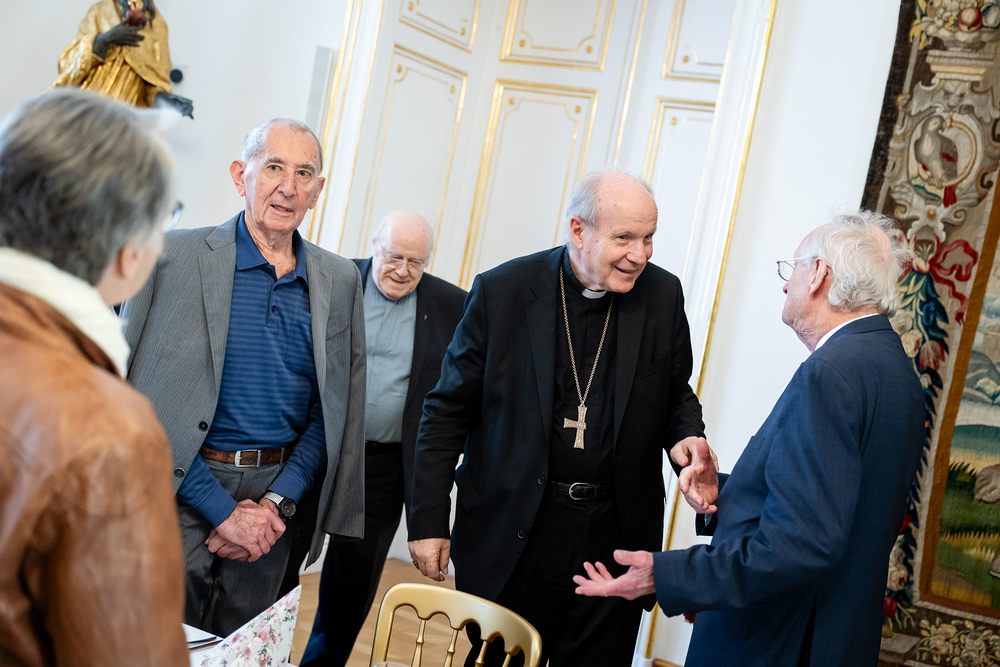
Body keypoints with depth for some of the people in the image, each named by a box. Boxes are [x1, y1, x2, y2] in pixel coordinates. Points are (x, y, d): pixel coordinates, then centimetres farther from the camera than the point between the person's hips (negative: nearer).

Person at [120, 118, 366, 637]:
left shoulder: (341, 280, 5)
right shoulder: (174, 256, -7)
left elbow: (335, 408, 6)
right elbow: (144, 397, -10)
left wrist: (276, 503, -6)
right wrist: (222, 510, -13)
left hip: (274, 507, 3)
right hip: (180, 494, -3)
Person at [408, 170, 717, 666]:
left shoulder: (663, 295, -2)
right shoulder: (503, 291, -9)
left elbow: (676, 395, 13)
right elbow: (449, 411, -3)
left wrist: (686, 437, -10)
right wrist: (429, 520, -5)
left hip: (616, 536, 2)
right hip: (511, 538, -1)